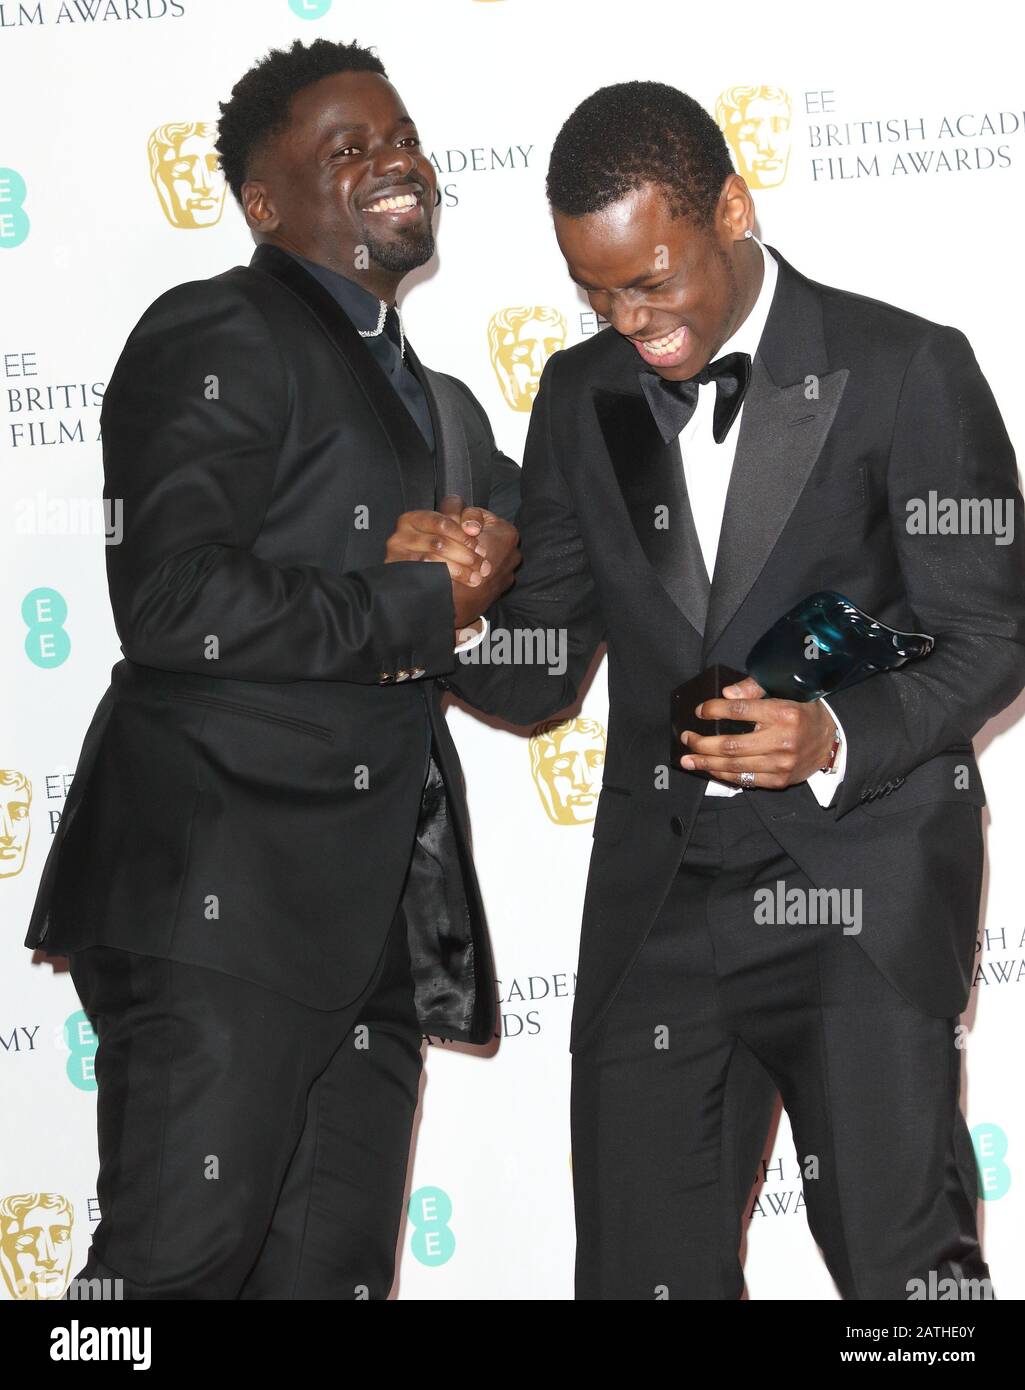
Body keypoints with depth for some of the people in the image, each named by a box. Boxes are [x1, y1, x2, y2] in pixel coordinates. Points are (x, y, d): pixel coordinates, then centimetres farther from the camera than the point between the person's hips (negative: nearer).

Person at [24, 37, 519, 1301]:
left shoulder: (439, 406, 25)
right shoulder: (216, 336, -3)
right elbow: (172, 603, -17)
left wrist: (494, 553, 10)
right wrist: (417, 608, -7)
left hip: (375, 921, 8)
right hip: (221, 903, -8)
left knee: (332, 1268, 7)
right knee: (183, 1257, -10)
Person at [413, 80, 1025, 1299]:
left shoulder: (906, 370, -4)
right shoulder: (581, 397, 9)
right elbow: (542, 675, 11)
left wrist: (838, 739, -22)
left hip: (855, 890, -4)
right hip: (658, 905, 4)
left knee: (902, 1260, -7)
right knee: (641, 1266, 7)